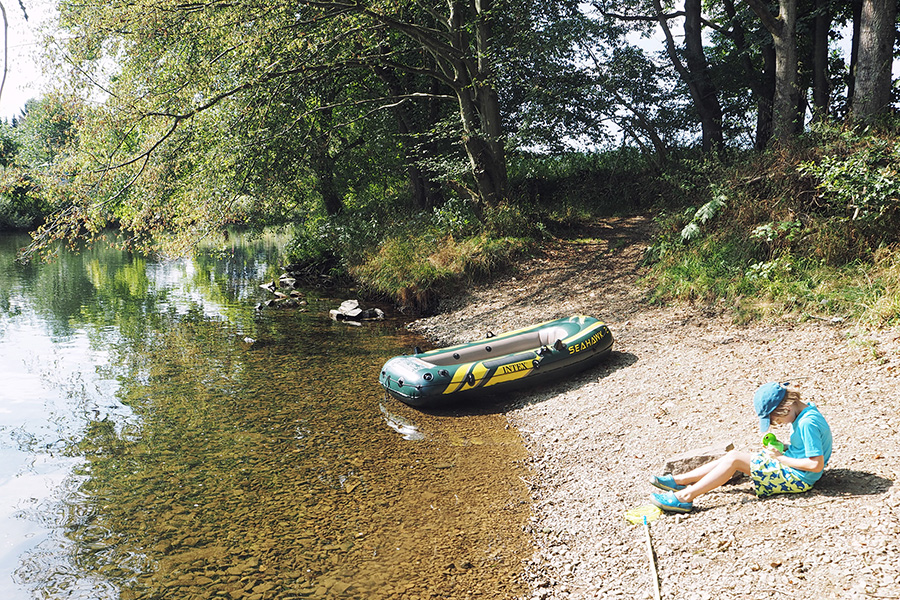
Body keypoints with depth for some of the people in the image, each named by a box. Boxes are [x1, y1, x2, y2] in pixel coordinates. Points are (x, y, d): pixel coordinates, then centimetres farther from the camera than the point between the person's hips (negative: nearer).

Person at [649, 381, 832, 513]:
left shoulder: (808, 422, -25)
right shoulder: (804, 413, 6)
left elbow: (816, 464, -26)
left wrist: (781, 458, -17)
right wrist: (782, 447, 2)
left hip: (797, 478, -10)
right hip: (789, 467, 10)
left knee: (734, 459, -17)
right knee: (733, 455, 0)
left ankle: (686, 496, -20)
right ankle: (680, 480, -1)